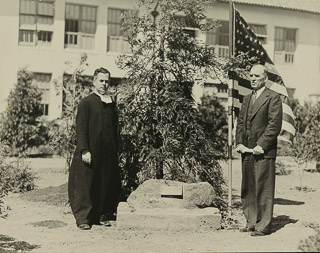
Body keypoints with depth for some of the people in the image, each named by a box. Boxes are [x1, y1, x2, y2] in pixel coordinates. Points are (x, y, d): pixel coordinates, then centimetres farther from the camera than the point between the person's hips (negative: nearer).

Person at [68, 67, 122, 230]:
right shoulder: (86, 103, -4)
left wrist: (116, 149, 13)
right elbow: (80, 129, -9)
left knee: (106, 184, 8)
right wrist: (84, 150, -17)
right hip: (91, 152, -5)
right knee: (86, 185, -2)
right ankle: (83, 218, 6)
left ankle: (101, 215, 19)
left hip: (108, 153, 5)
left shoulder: (111, 103, 13)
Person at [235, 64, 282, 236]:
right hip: (246, 151, 7)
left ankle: (263, 226, 2)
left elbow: (274, 125, -11)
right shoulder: (247, 98, 19)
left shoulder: (273, 97, -4)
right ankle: (251, 223, 19)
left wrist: (261, 146, -15)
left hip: (264, 152, -7)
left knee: (263, 190, -4)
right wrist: (239, 143, 4)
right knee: (247, 190, 10)